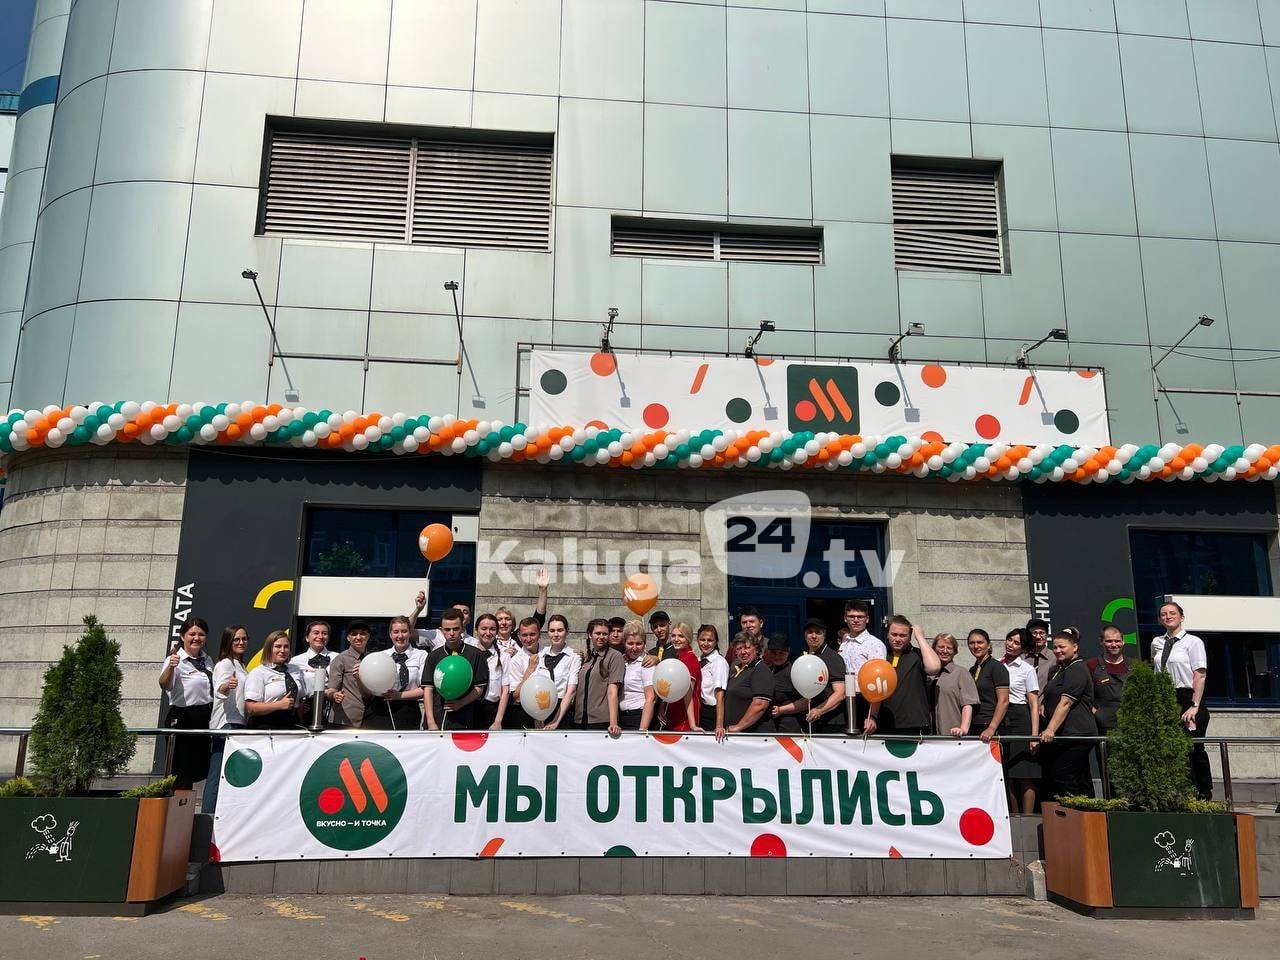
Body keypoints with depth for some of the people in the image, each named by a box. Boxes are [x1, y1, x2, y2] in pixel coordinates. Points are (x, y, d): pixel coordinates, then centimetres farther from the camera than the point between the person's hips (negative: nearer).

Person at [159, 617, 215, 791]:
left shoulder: (207, 660, 12)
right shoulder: (175, 659, -10)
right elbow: (165, 685, -29)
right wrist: (170, 668, -48)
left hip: (205, 718, 7)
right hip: (182, 719, -7)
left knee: (201, 770, 10)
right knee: (183, 772, -6)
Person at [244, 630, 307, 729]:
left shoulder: (296, 671, 17)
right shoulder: (258, 673, 0)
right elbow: (250, 708, -9)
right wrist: (279, 705, -14)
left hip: (293, 724, 4)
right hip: (266, 727, -4)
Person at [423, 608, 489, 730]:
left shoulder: (476, 654, 3)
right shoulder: (434, 656, 8)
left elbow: (480, 688, 3)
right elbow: (427, 689, 3)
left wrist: (461, 703, -13)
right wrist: (431, 722, -6)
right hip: (437, 719, 2)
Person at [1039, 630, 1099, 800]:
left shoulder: (1077, 670, -11)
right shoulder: (1058, 669, 20)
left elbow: (1066, 702, -21)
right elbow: (1054, 698, 36)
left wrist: (1050, 730, -26)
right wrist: (1044, 705, 16)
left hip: (1075, 735, -10)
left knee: (1062, 778, -12)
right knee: (1082, 781, 12)